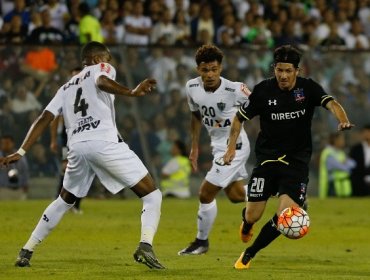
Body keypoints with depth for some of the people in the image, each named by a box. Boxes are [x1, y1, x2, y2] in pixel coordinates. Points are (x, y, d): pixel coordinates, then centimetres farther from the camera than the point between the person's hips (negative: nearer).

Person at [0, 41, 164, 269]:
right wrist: (131, 93, -27)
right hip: (105, 142, -6)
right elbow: (102, 81, -12)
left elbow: (44, 119, 19)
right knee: (152, 195, -1)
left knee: (65, 200, 29)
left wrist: (21, 152, 17)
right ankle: (146, 246, -24)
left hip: (77, 146, 6)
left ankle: (27, 251, 25)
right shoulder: (102, 69, 14)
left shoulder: (67, 87, 29)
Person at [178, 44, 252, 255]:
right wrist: (195, 147, 14)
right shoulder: (192, 88, -8)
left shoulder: (234, 90, -27)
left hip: (234, 146, -7)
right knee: (236, 195, 20)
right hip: (218, 146, 7)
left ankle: (202, 242, 12)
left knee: (206, 194, -6)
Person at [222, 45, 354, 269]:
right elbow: (239, 118, 5)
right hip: (267, 158, 0)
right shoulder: (263, 90, -5)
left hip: (297, 160, 0)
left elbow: (331, 103, -24)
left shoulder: (308, 88, -7)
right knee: (253, 216, -1)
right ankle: (246, 224, 41)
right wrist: (232, 147, -6)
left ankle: (250, 254, 9)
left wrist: (343, 120, -45)